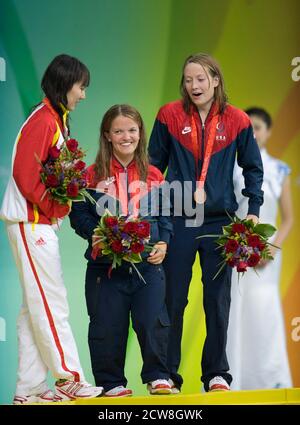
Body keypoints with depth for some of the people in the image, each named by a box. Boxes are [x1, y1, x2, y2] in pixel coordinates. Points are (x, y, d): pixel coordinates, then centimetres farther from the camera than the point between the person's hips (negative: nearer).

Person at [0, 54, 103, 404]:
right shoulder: (42, 121, -14)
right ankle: (68, 377, -2)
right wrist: (55, 207, -12)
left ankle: (29, 388, 12)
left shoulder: (56, 120, 16)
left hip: (40, 221, 10)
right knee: (50, 301, -6)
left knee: (36, 305, 9)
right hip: (30, 221, -10)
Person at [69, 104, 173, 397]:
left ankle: (157, 376, 12)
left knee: (153, 323, -4)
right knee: (107, 326, 3)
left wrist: (163, 243, -3)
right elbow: (79, 214, 0)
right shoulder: (94, 175, 1)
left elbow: (165, 215, 13)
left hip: (148, 264, 1)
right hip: (105, 266, -1)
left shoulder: (153, 176, 8)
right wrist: (95, 234, -17)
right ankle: (111, 382, 15)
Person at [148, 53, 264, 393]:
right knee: (173, 299, 3)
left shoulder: (236, 120, 1)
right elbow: (154, 164, 7)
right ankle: (167, 374, 10)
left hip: (220, 221, 1)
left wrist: (253, 209, 2)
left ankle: (217, 374, 13)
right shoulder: (169, 116, -1)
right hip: (178, 220, 0)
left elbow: (252, 167, 11)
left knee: (218, 299, 5)